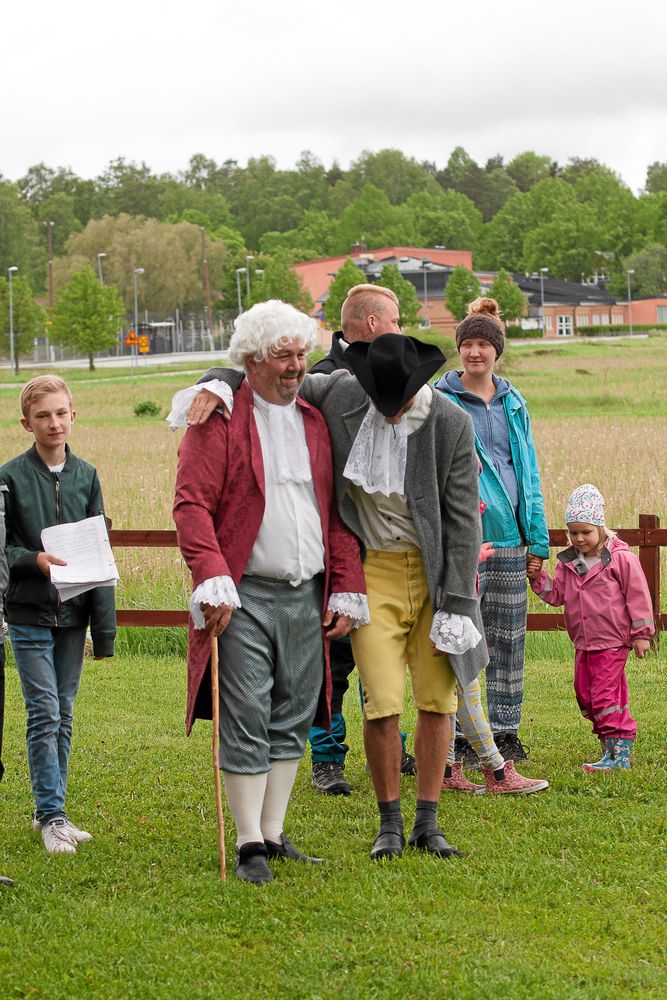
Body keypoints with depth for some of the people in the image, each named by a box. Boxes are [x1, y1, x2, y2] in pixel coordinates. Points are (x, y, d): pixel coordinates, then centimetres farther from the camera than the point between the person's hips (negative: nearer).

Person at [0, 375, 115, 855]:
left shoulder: (86, 475, 6)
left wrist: (104, 626, 3)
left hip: (73, 614, 4)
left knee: (64, 715, 9)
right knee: (44, 713, -6)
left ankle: (51, 810, 19)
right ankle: (51, 816, 0)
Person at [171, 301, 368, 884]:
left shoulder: (316, 422, 14)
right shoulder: (220, 419, -3)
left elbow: (337, 513, 15)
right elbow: (192, 504, -10)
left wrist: (347, 591, 8)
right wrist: (213, 581, -20)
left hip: (307, 596, 5)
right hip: (245, 596, -5)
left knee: (292, 720, 8)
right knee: (246, 723, -4)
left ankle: (275, 835, 17)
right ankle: (250, 844, 4)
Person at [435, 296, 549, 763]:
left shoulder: (513, 402, 13)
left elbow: (528, 470, 16)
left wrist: (538, 538, 12)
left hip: (510, 534, 5)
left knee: (509, 637, 9)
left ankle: (506, 730, 19)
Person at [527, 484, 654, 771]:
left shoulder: (620, 559, -10)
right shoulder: (568, 563, 8)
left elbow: (637, 596, -7)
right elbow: (556, 594, 13)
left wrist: (641, 633, -6)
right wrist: (538, 578, -3)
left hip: (612, 642, -7)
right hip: (583, 643, 7)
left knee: (605, 695, -11)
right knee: (585, 695, 10)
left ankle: (619, 753, -7)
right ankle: (610, 744, 21)